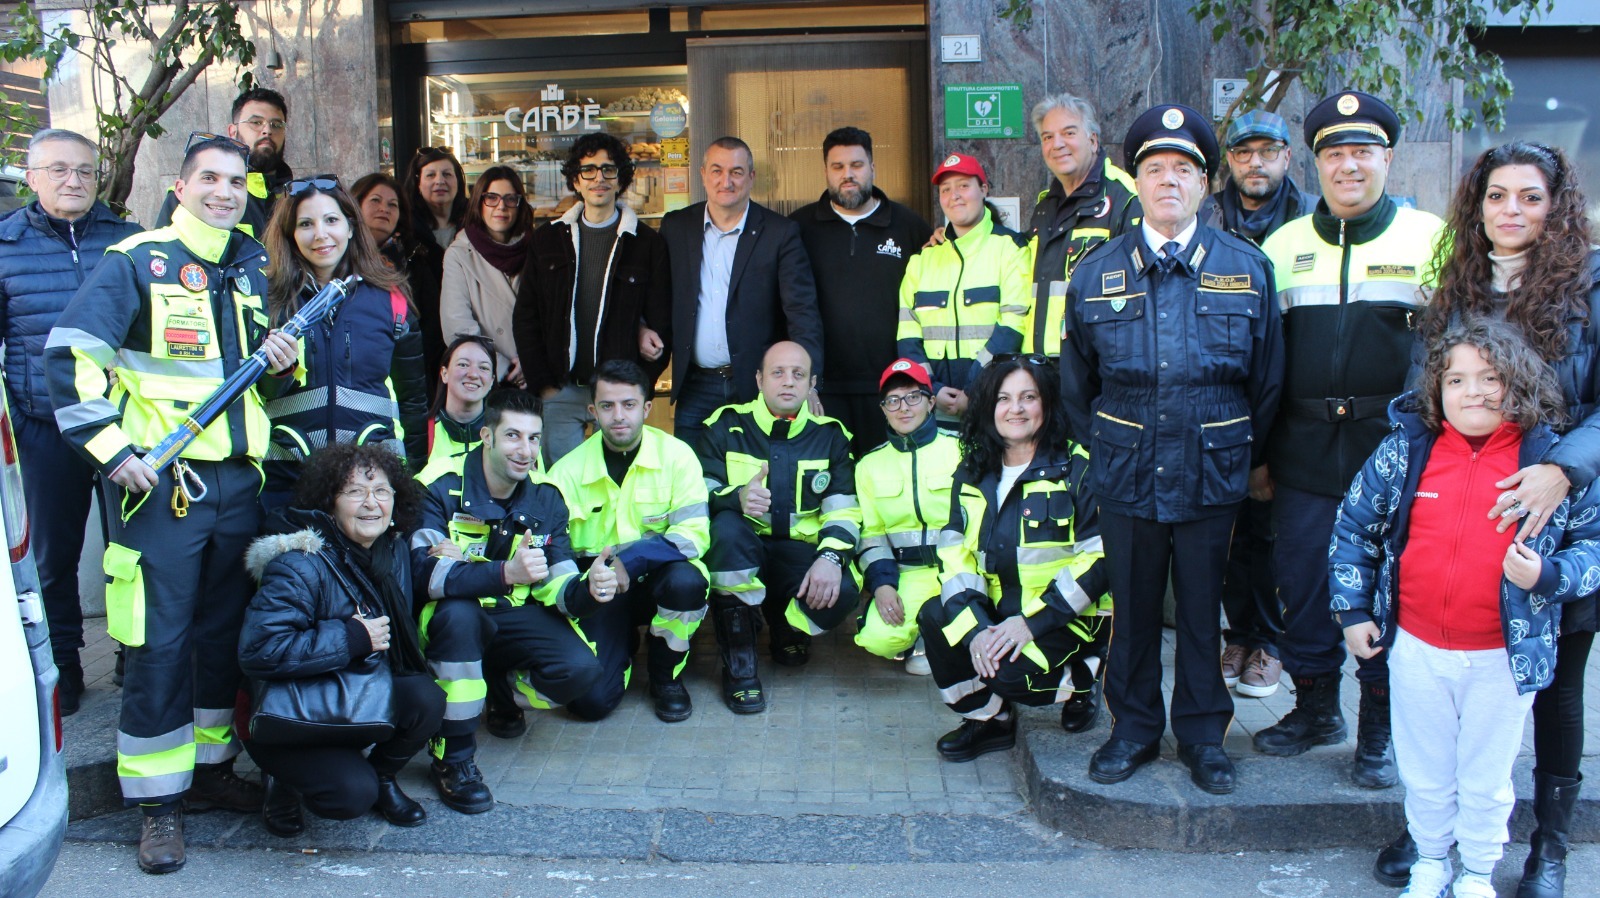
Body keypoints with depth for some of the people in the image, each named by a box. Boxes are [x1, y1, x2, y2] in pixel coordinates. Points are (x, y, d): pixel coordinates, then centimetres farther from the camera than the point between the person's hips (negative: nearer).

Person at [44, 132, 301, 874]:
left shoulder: (253, 268, 13)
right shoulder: (135, 262, -6)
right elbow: (71, 355, -11)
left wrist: (283, 359, 1)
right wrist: (111, 450, -16)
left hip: (238, 479, 6)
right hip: (160, 481, -6)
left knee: (225, 630, 14)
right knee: (159, 641, -2)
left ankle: (211, 767, 29)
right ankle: (159, 800, 9)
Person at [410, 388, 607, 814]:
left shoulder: (545, 497, -3)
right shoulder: (442, 486, -17)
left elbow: (556, 586, -5)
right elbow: (423, 570, -31)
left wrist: (588, 590, -30)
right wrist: (506, 572, -44)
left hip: (515, 615, 4)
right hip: (452, 616, -3)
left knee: (580, 669, -21)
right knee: (459, 614, -38)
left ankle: (500, 690, 14)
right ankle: (453, 758, -21)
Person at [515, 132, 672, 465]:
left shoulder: (647, 243, 3)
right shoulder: (548, 240, 9)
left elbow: (661, 321, 2)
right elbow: (525, 318, 9)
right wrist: (542, 384, 0)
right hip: (560, 391, 2)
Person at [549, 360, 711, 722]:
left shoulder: (676, 455, -10)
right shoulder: (568, 471, -6)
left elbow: (694, 535, -17)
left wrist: (626, 560, -29)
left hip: (658, 577, 0)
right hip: (601, 592, 0)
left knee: (686, 581, -36)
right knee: (591, 700, -18)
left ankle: (667, 677, -4)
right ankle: (624, 644, 20)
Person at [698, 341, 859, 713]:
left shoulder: (830, 435, 9)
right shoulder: (725, 427, 4)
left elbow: (844, 510, 0)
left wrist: (830, 556, -20)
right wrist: (736, 499, -30)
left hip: (799, 555, 1)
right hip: (738, 556, -1)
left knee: (843, 591, -31)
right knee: (727, 526, -37)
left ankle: (787, 630, 11)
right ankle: (738, 665, -21)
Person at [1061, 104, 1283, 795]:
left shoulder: (1246, 268, 2)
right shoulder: (1096, 271, 4)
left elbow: (1267, 379, 7)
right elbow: (1076, 381, 12)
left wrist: (1247, 455, 7)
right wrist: (1101, 448, 10)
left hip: (1212, 472, 0)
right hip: (1125, 474, 1)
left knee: (1203, 607, 10)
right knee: (1132, 606, 10)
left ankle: (1202, 734, 26)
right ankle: (1134, 727, 27)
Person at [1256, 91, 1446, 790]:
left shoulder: (1431, 239, 1)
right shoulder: (1283, 246, 10)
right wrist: (1255, 454, 9)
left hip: (1396, 452, -2)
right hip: (1305, 455, 3)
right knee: (1302, 585, 9)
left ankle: (1381, 729, 20)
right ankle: (1315, 707, 29)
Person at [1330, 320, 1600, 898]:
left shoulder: (1553, 461, -7)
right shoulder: (1405, 450, -4)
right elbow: (1353, 525, 6)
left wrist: (1548, 575, -17)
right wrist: (1352, 610, 4)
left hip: (1505, 657, -1)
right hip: (1416, 650, 1)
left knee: (1487, 780, 15)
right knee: (1424, 772, 17)